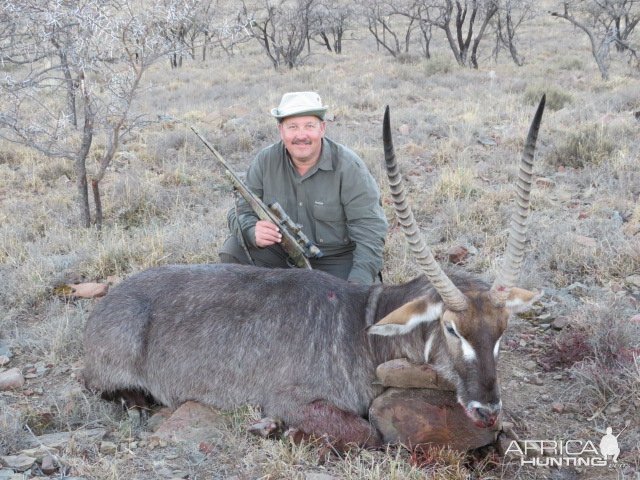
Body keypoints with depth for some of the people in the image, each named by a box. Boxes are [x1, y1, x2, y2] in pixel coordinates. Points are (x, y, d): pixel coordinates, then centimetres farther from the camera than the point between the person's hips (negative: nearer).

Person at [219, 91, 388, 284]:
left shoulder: (349, 166, -16)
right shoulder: (266, 161, -6)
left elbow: (370, 228, -19)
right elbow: (241, 211, -3)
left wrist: (358, 284, -32)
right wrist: (253, 232, -30)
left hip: (336, 258, -3)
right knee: (232, 250, -17)